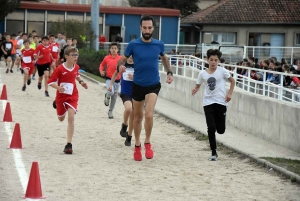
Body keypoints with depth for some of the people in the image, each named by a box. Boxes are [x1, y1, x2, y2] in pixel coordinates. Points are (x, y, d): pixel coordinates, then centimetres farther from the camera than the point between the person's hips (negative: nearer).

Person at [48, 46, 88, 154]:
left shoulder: (76, 67, -3)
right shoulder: (60, 69, -18)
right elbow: (50, 82, -16)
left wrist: (81, 82, 4)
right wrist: (58, 87, -34)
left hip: (72, 96, 1)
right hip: (61, 96, -1)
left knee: (71, 117, -17)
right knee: (61, 118, 19)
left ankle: (69, 144, -15)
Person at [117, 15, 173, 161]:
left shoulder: (159, 45, -4)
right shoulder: (133, 45, -10)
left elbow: (164, 58, 17)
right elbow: (122, 59, -3)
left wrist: (169, 72, 4)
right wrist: (121, 66, -26)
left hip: (153, 85, -1)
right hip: (137, 85, 1)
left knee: (149, 114, -21)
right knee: (138, 116, 13)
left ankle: (147, 143, 0)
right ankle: (137, 146, 32)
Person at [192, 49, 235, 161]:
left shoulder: (222, 71, -2)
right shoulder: (202, 74, 3)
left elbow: (232, 81, 8)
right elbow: (197, 86, 13)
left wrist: (229, 93, -3)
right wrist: (195, 90, -10)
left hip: (221, 102, -1)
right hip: (208, 102, 1)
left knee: (221, 130, 1)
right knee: (211, 128, -8)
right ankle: (213, 152, 1)